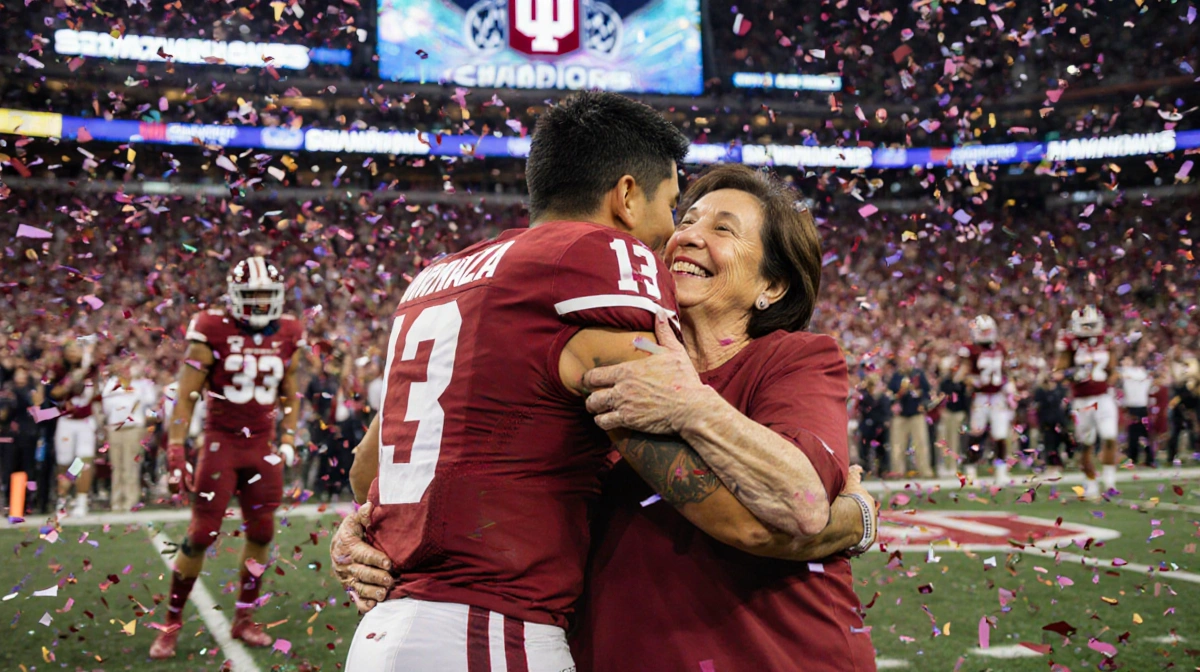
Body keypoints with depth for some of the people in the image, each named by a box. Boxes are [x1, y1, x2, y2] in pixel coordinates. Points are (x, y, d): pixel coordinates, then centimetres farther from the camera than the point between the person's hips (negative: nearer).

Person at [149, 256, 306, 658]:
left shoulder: (287, 337, 4)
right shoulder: (213, 333, -8)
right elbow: (186, 396, -7)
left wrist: (288, 441, 7)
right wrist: (176, 450, -11)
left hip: (263, 446, 4)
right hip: (220, 443, -4)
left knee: (261, 534, 7)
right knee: (201, 536, -3)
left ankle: (244, 619, 23)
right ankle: (172, 624, 12)